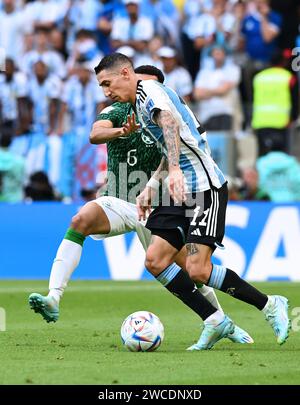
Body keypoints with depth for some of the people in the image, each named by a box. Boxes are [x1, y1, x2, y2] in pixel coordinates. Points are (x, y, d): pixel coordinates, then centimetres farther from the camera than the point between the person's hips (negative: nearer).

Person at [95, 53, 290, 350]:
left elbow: (170, 123, -31)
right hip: (183, 192, 10)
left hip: (205, 188, -10)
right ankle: (214, 321, 4)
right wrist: (150, 188, 25)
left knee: (198, 270, -16)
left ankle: (270, 306, 1)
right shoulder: (142, 102, 21)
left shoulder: (149, 91, -10)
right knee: (155, 261, -1)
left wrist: (175, 170, -45)